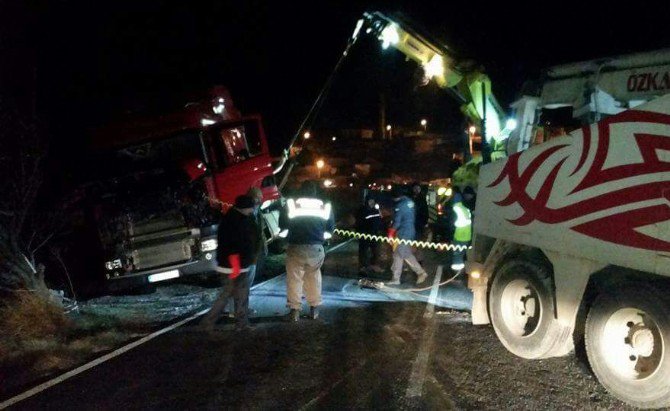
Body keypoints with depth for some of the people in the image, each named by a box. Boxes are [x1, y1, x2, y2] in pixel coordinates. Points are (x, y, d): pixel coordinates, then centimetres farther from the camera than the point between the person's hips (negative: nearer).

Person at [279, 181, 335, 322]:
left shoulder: (291, 204, -1)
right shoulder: (325, 206, 5)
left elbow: (283, 226, 0)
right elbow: (330, 229, 9)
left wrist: (286, 235, 20)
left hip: (296, 247, -2)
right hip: (316, 248, 2)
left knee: (294, 279, 3)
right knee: (314, 278, 15)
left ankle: (294, 310, 0)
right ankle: (314, 309, 18)